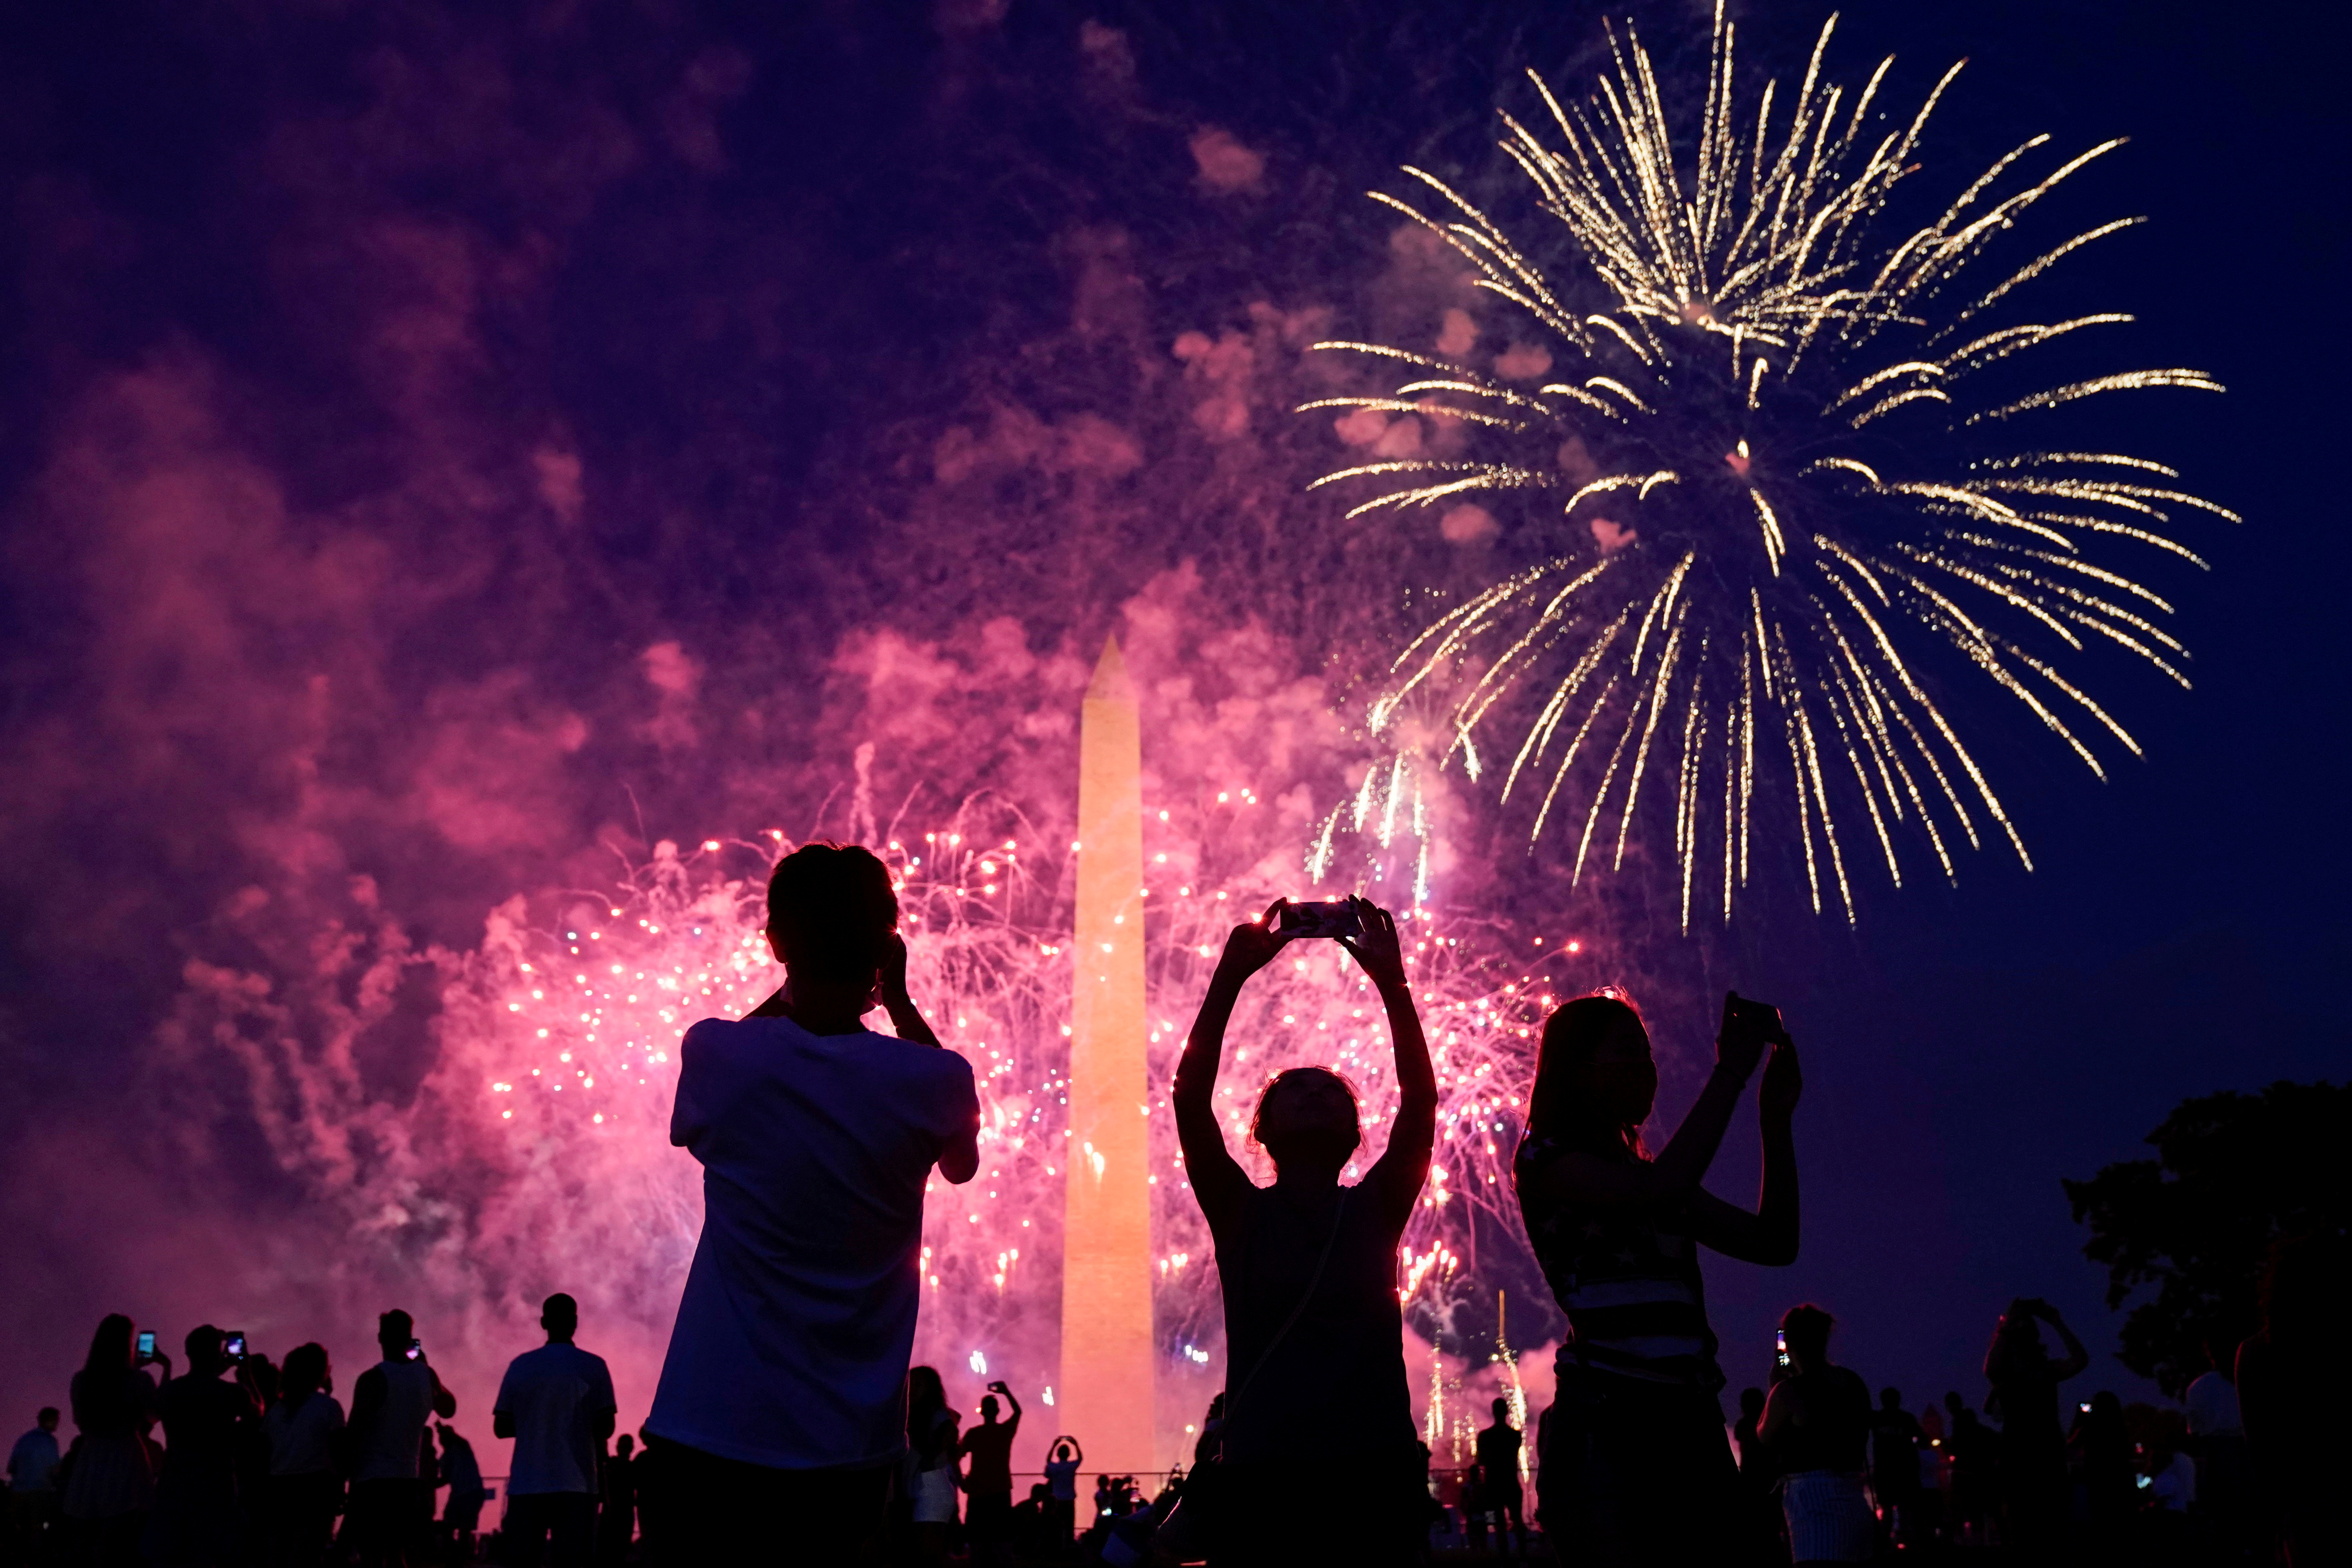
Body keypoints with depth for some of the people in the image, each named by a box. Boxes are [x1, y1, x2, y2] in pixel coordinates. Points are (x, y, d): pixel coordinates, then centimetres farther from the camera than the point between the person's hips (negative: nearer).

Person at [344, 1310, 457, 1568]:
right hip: (410, 1479, 6)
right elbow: (448, 1409, 27)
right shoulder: (426, 1376, 7)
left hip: (373, 1479, -6)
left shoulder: (373, 1379, -10)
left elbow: (353, 1433, -13)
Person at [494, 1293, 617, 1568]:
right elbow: (605, 1428, -2)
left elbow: (501, 1428, 9)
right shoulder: (593, 1367, 3)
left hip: (526, 1484, 2)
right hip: (575, 1483, -2)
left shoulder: (520, 1366, 9)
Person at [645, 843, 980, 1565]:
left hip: (719, 1427, 0)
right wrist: (901, 1003, 12)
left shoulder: (718, 1056, -10)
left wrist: (793, 990, 15)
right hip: (853, 1432, 0)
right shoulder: (930, 1081, -10)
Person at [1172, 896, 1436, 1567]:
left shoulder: (1375, 1211, 10)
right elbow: (1189, 1097, -7)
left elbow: (1420, 1099, -2)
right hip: (1264, 1477, -1)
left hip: (1376, 1468, 1)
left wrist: (1391, 981, -8)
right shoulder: (1242, 1214, 6)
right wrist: (1231, 975, -12)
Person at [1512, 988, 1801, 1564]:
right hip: (1607, 1423, -7)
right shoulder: (1546, 1157, 1)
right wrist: (1731, 1071, -10)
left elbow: (1774, 1243, 14)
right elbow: (1658, 1190, -17)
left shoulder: (1649, 1171, 22)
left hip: (1691, 1424, 7)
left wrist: (1776, 1123, 4)